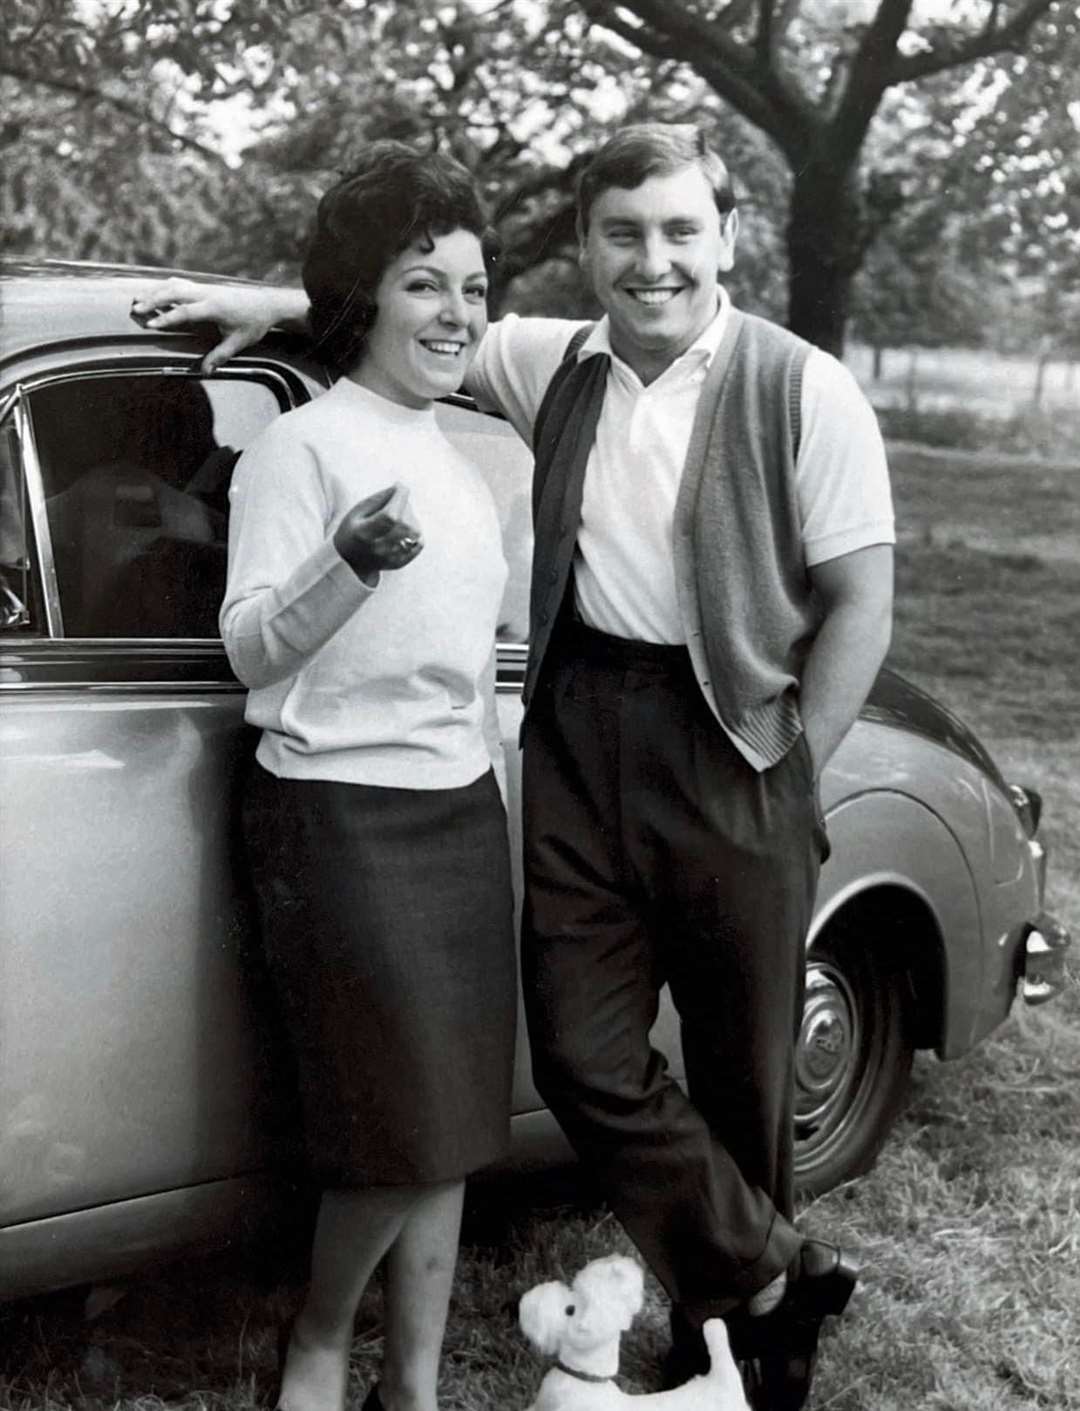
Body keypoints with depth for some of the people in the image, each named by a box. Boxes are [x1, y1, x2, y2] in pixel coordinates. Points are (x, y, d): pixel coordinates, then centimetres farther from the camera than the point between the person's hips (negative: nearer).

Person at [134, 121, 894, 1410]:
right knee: (583, 1057, 1)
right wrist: (280, 305, 10)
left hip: (731, 740, -4)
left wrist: (785, 767, -6)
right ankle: (779, 1277, 18)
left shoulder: (804, 394, -7)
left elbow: (860, 603, -6)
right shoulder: (558, 366, 7)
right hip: (579, 731, 4)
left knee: (742, 1066, 7)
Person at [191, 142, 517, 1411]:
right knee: (411, 1132, -7)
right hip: (343, 819, -7)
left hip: (464, 816, 8)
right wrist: (347, 565, -31)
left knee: (448, 1133, 8)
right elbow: (251, 649, -15)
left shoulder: (453, 460, 14)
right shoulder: (299, 447, -9)